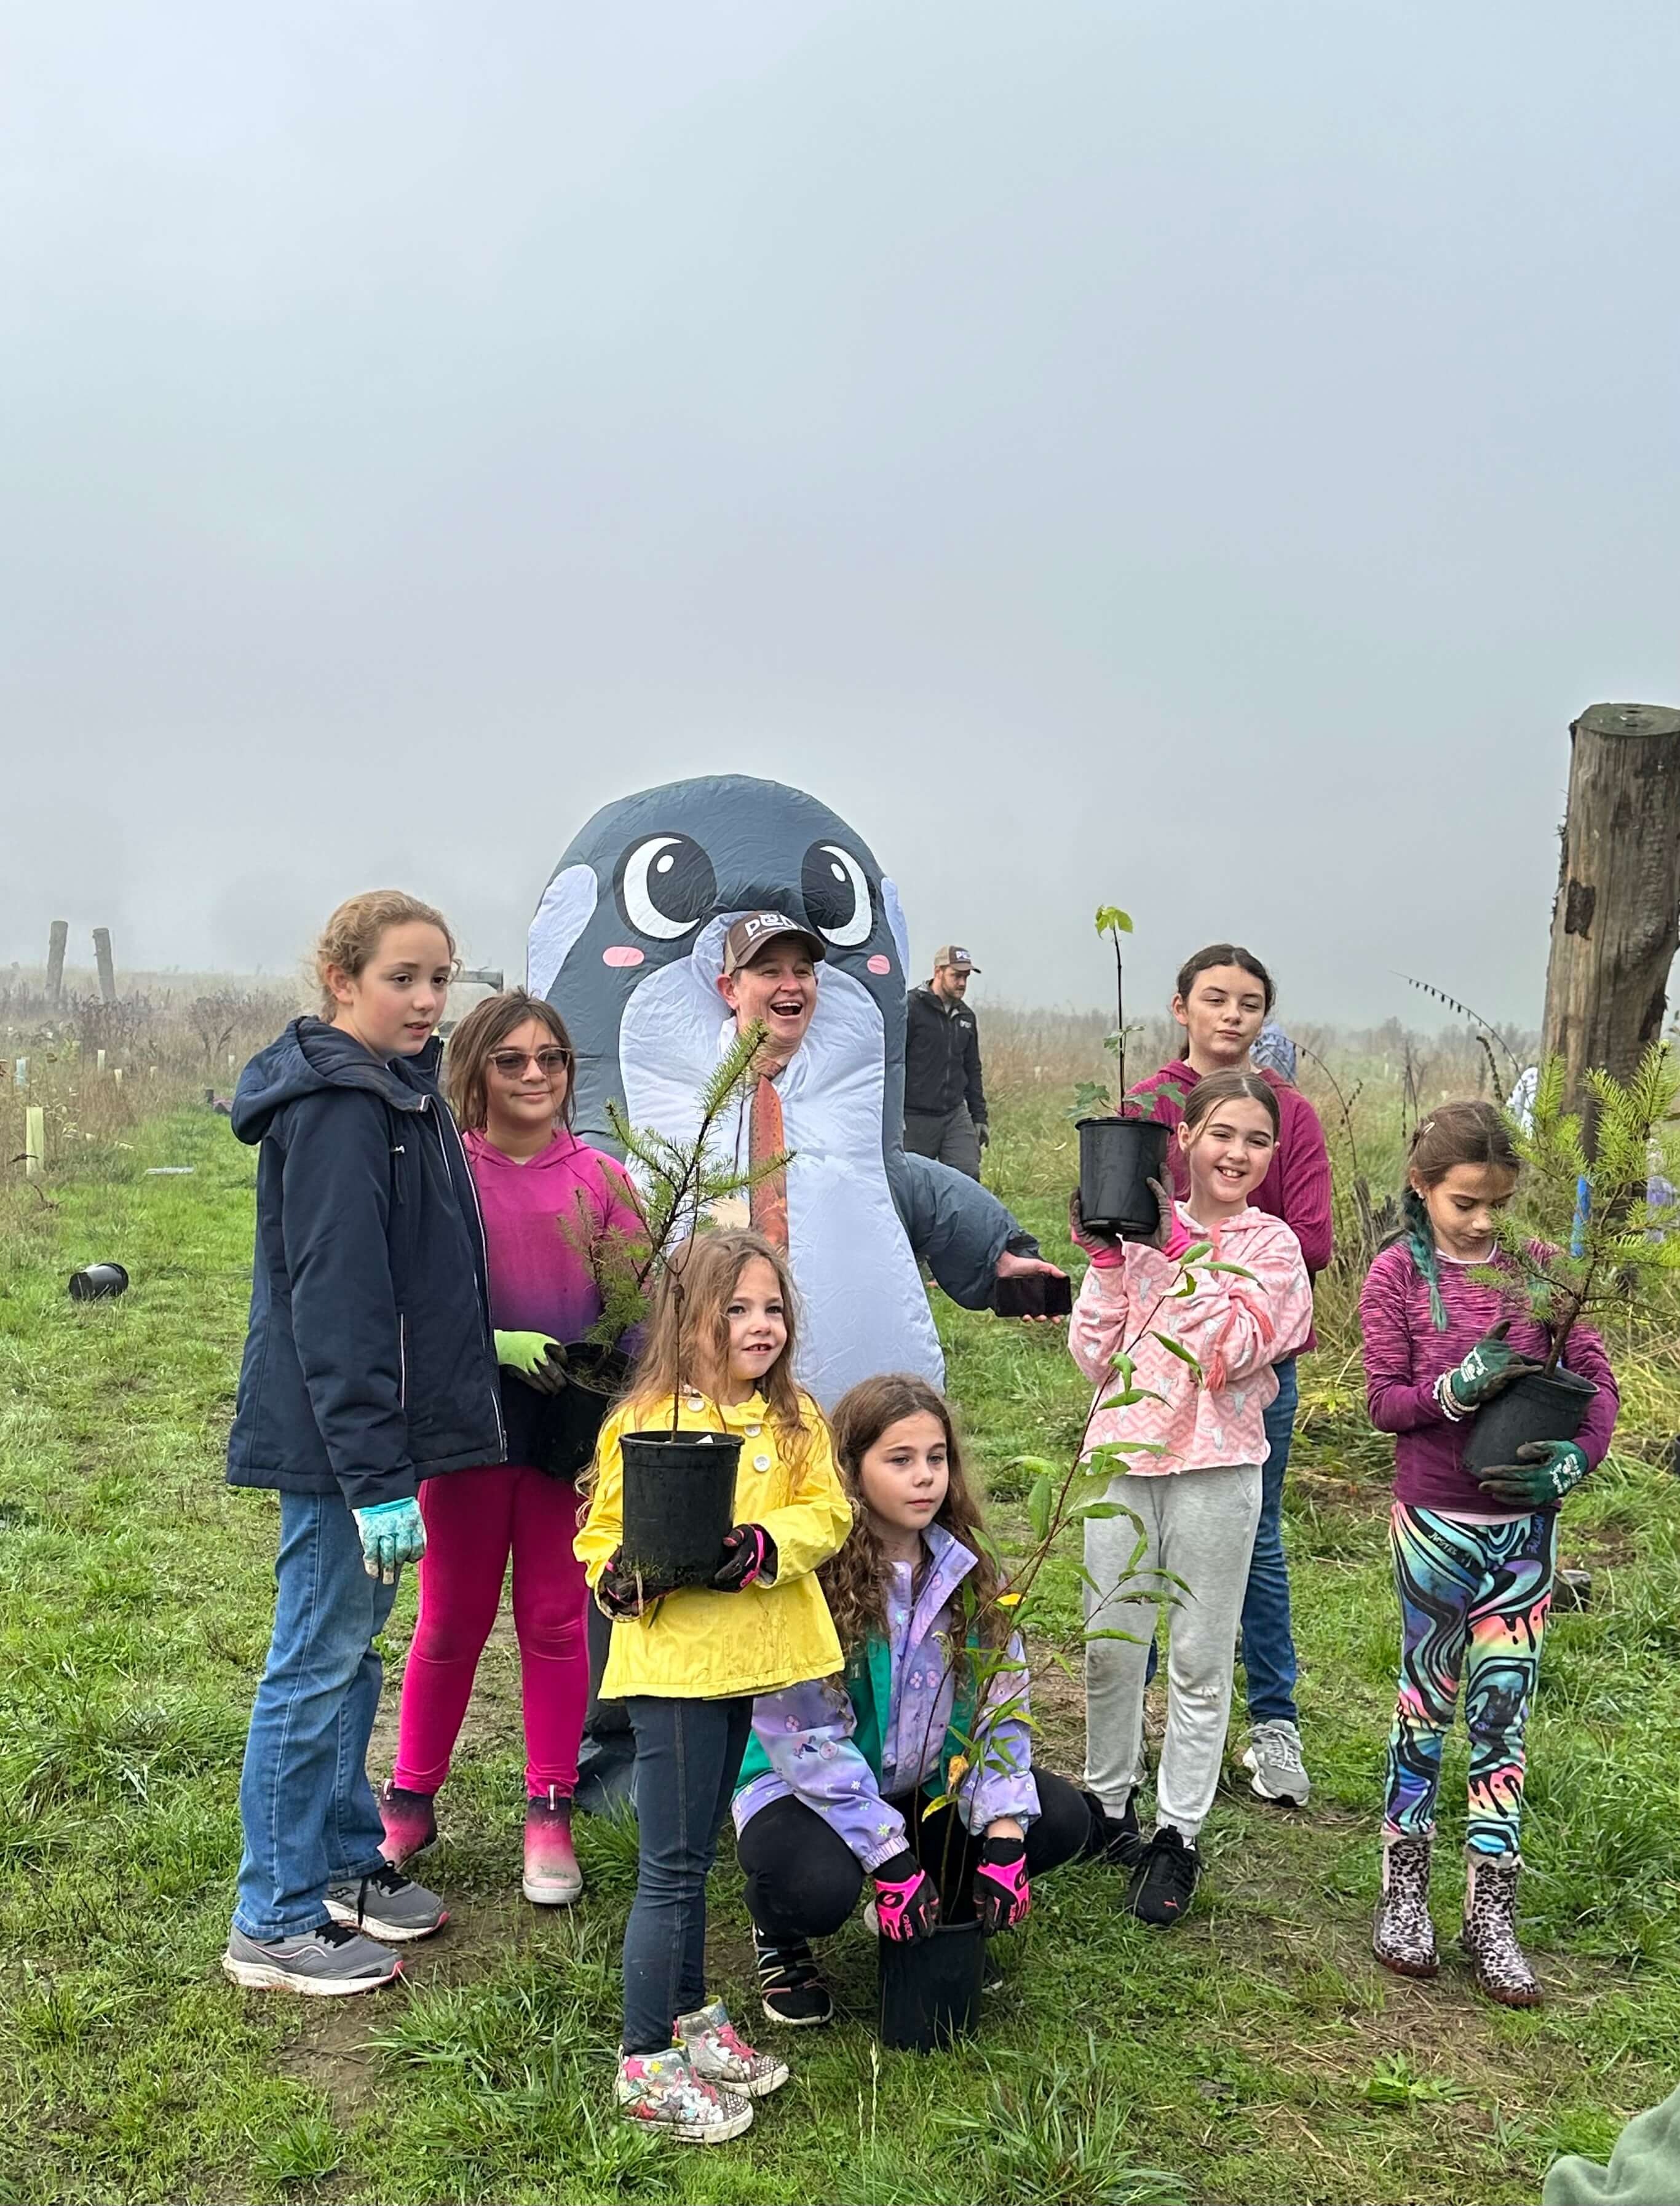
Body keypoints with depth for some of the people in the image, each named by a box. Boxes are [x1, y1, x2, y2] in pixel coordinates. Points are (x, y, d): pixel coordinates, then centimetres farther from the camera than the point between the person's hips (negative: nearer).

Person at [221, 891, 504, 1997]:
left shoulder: (399, 1091, 12)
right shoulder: (339, 1107, -19)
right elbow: (335, 1303, -24)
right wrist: (377, 1478, -24)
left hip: (377, 1420, 10)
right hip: (336, 1436, -10)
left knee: (353, 1643, 19)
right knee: (318, 1662, 0)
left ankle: (349, 1862, 33)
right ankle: (275, 1923, 14)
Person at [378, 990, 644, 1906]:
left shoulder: (600, 1177, 2)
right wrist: (500, 1343, -20)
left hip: (573, 1422, 2)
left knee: (556, 1618, 9)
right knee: (452, 1619, 9)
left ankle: (550, 1817, 21)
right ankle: (409, 1804, 27)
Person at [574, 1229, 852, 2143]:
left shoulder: (794, 1419, 5)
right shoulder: (643, 1422, -10)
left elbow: (827, 1510, -4)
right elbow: (601, 1536, -6)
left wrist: (765, 1545, -21)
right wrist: (621, 1578, -26)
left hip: (746, 1655, 6)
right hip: (672, 1662, -5)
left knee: (694, 1855, 21)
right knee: (672, 1867, 0)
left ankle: (688, 2015, 37)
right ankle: (646, 2065, 13)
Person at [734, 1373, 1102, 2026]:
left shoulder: (966, 1570, -3)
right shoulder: (813, 1578, -21)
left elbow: (1001, 1701, -5)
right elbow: (808, 1735, -22)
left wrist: (1005, 1830, -18)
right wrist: (889, 1857, -24)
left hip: (927, 1782, 5)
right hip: (805, 1785, -5)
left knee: (1065, 1819, -12)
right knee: (818, 1886, -36)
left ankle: (942, 1913, 14)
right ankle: (779, 1941, 3)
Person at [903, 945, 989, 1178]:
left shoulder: (966, 1017, 14)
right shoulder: (910, 1007, -7)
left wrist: (979, 1117, 19)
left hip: (956, 1115, 5)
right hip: (915, 1118, -5)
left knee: (968, 1175, -8)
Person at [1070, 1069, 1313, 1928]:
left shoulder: (1272, 1245, -2)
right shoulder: (1143, 1226, 3)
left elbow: (1230, 1353, -18)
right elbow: (1095, 1358, -2)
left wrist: (1183, 1251, -19)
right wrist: (1106, 1260, -11)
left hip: (1215, 1468, -2)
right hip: (1124, 1455, 2)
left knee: (1199, 1660, 7)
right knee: (1109, 1647, 12)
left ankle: (1178, 1836, 20)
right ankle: (1109, 1806, 32)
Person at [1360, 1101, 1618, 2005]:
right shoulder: (1397, 1274, -5)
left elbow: (1597, 1378, 2)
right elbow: (1384, 1402, -6)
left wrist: (1572, 1462, -14)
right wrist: (1459, 1387, -24)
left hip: (1525, 1526, 2)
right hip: (1435, 1524, -2)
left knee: (1504, 1715, 6)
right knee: (1426, 1704, 9)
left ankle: (1491, 1913, 16)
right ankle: (1404, 1891, 23)